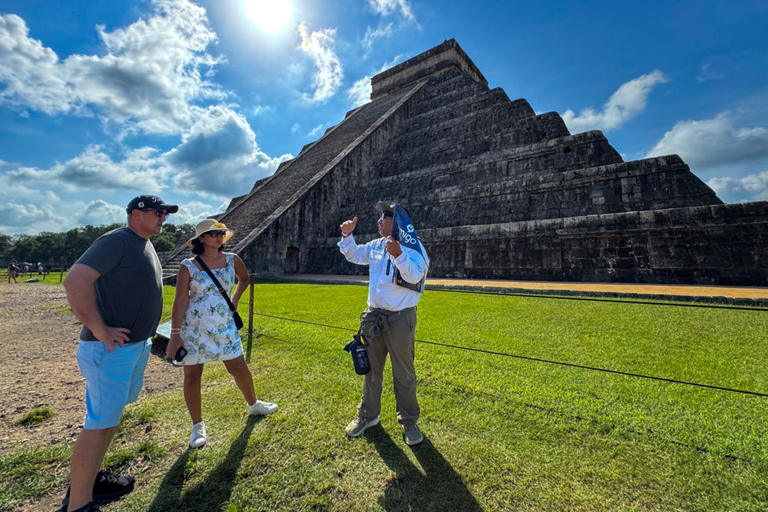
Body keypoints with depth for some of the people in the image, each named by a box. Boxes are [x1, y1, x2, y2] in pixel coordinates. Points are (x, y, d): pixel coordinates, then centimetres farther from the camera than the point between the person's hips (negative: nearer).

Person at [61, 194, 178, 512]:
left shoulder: (145, 246, 14)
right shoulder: (117, 241, -16)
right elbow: (76, 282, -25)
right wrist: (100, 329, -22)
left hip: (138, 345, 10)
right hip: (111, 349, -10)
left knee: (112, 416, 20)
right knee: (99, 423, 1)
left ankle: (91, 480, 36)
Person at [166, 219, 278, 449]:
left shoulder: (232, 260, 0)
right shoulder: (188, 266, -8)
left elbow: (245, 279, 20)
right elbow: (180, 301, -10)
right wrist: (175, 335, -13)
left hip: (224, 325, 2)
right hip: (193, 328, -2)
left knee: (240, 369, 7)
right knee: (192, 376, 6)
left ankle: (254, 405, 32)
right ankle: (197, 426, 26)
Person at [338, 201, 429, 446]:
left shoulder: (414, 247, -13)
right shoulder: (376, 245, 5)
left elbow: (415, 276, -28)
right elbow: (354, 255, 17)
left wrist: (398, 255, -42)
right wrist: (347, 235, 2)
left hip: (401, 318, -6)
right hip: (374, 315, 6)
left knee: (403, 373, 8)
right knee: (371, 369, 18)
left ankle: (409, 421, 28)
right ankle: (368, 415, 37)